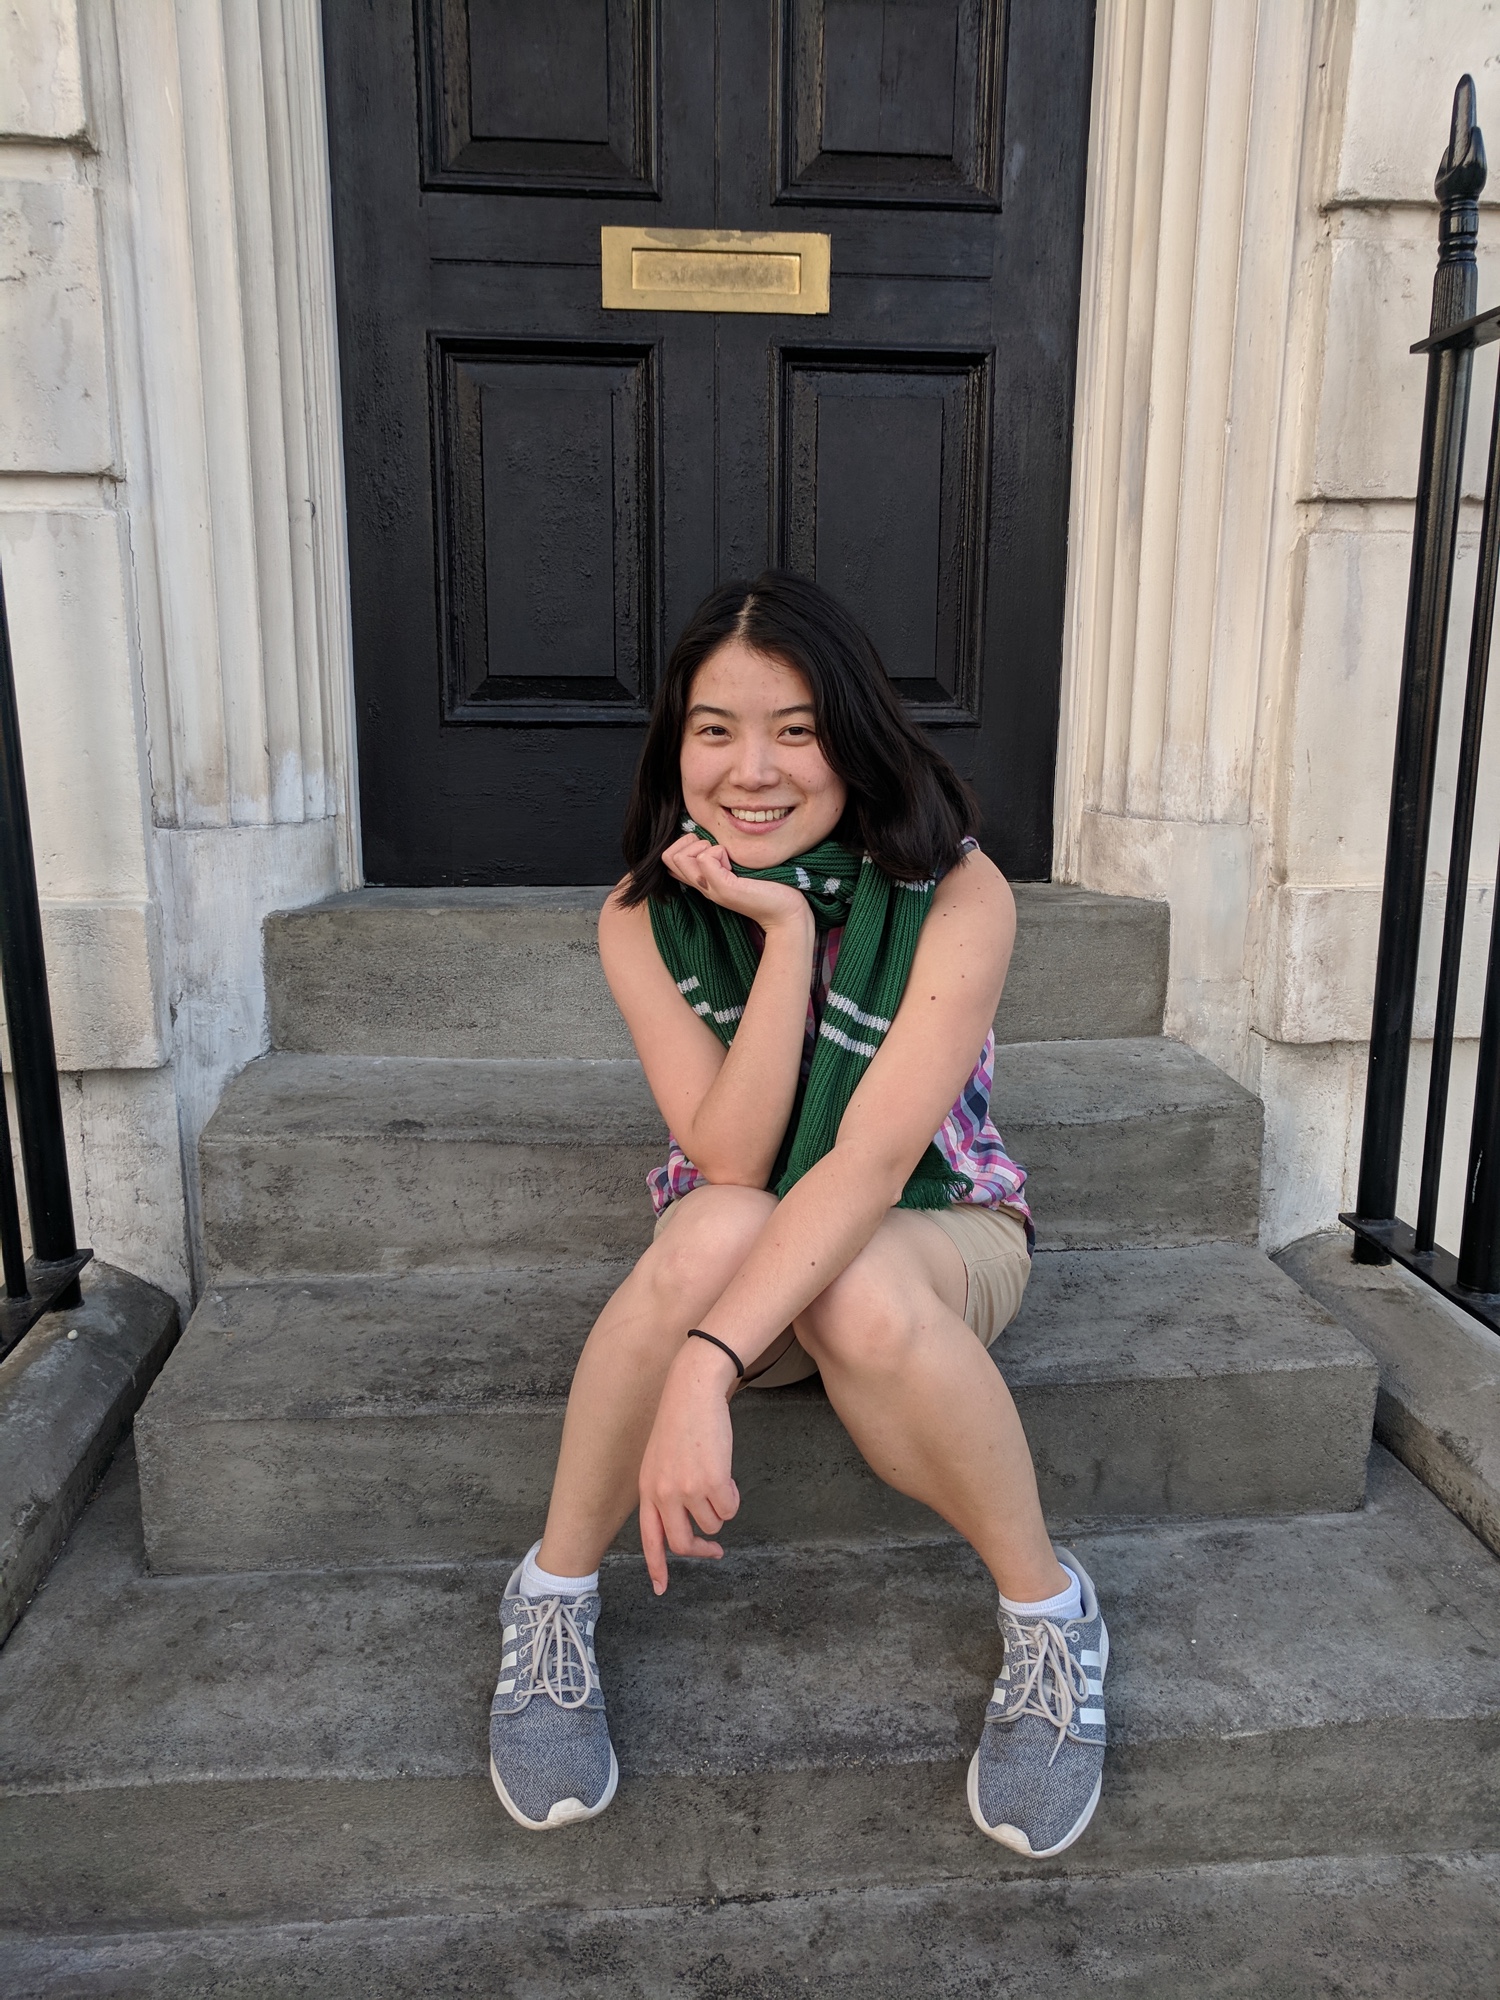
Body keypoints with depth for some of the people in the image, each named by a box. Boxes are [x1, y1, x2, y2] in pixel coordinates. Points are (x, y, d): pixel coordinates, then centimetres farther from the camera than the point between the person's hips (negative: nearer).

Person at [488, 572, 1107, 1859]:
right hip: (744, 1258, 2)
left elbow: (871, 1162, -32)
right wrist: (786, 931, -30)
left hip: (940, 1237, -1)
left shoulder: (959, 897, -21)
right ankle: (552, 1600, -13)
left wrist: (702, 1366, -42)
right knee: (716, 1229, -35)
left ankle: (1051, 1613, -11)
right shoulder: (644, 920, -12)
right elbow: (730, 1160, -21)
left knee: (858, 1288, -37)